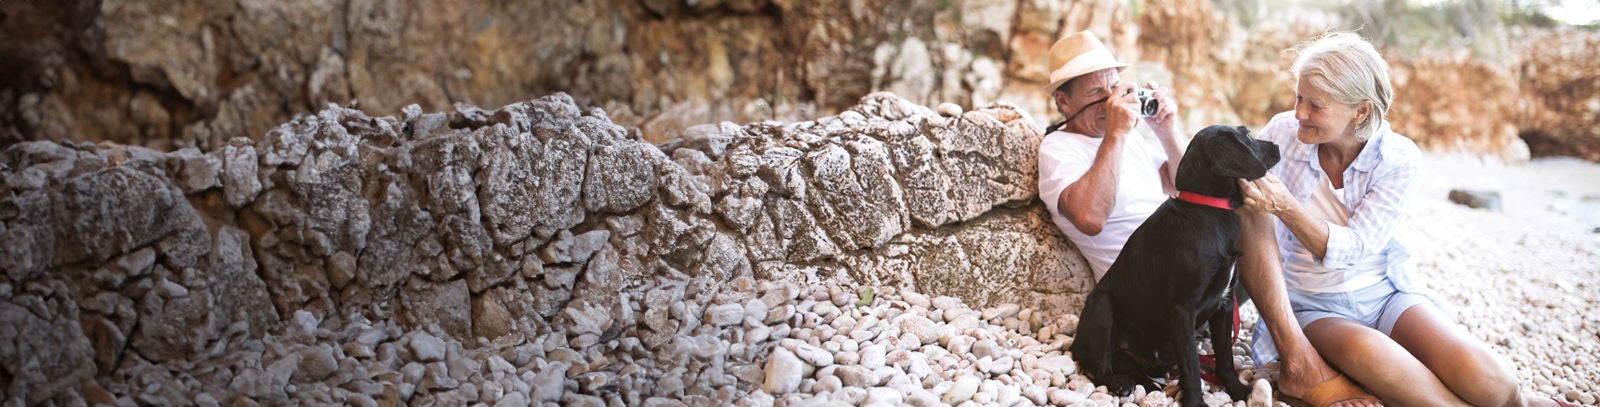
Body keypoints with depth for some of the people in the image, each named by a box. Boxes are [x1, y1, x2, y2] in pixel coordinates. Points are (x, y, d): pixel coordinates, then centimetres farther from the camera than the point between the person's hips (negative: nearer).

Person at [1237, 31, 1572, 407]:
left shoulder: (1400, 159, -9)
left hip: (1385, 293, 1)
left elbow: (1351, 249, -19)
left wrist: (1286, 206, -35)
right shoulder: (1282, 134, -7)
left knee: (1482, 377, -24)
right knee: (1368, 351, -38)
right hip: (1314, 308, -1)